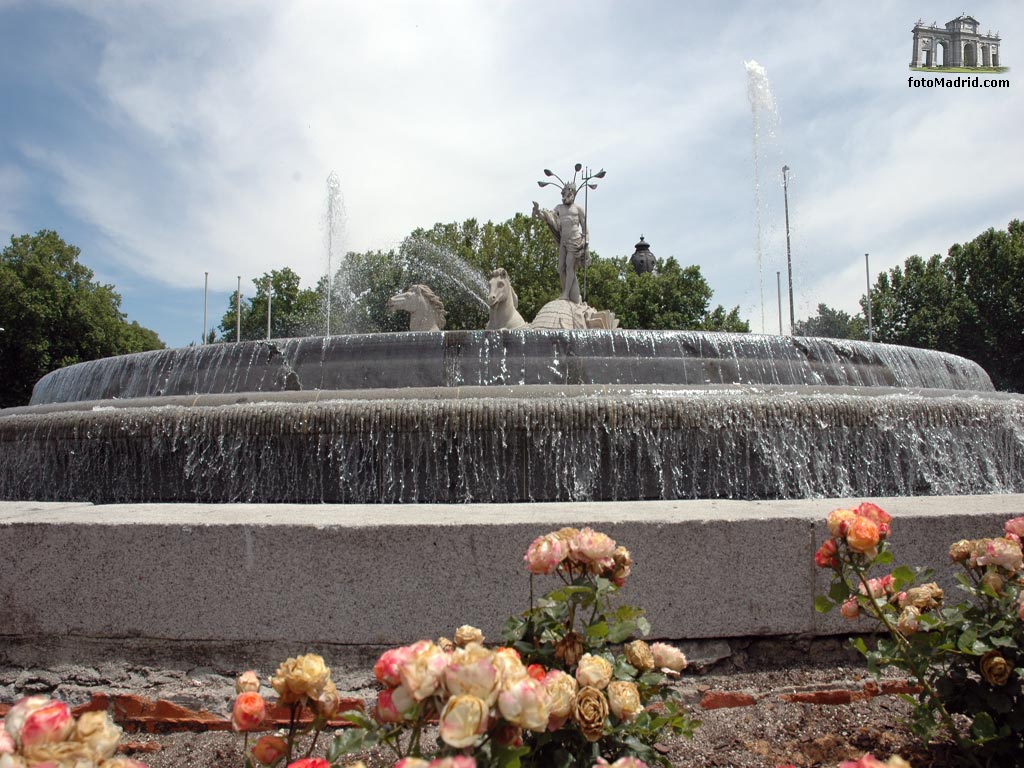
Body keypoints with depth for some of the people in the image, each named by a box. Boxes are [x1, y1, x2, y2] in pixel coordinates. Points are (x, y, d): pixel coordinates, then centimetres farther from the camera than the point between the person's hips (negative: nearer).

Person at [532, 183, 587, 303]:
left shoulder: (578, 209, 4)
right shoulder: (559, 208, 16)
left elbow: (584, 226, 4)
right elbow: (549, 216, 3)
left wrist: (585, 242, -3)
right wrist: (538, 211, -15)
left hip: (574, 241, -5)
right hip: (563, 241, 5)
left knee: (570, 267, -12)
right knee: (561, 269, 2)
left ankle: (566, 294, -16)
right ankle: (564, 292, 9)